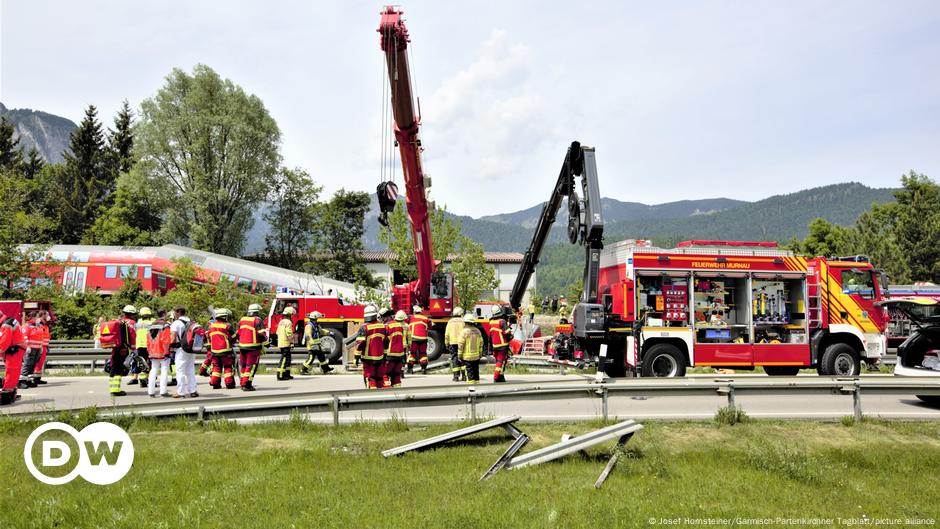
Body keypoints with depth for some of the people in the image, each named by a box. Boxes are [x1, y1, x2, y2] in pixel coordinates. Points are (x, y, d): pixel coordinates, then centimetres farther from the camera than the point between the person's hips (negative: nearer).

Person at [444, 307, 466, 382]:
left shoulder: (450, 321, 6)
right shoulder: (462, 321, -3)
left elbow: (447, 334, 5)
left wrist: (446, 343, 10)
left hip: (452, 343, 2)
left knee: (454, 359, 5)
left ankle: (456, 376, 1)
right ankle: (464, 375, 5)